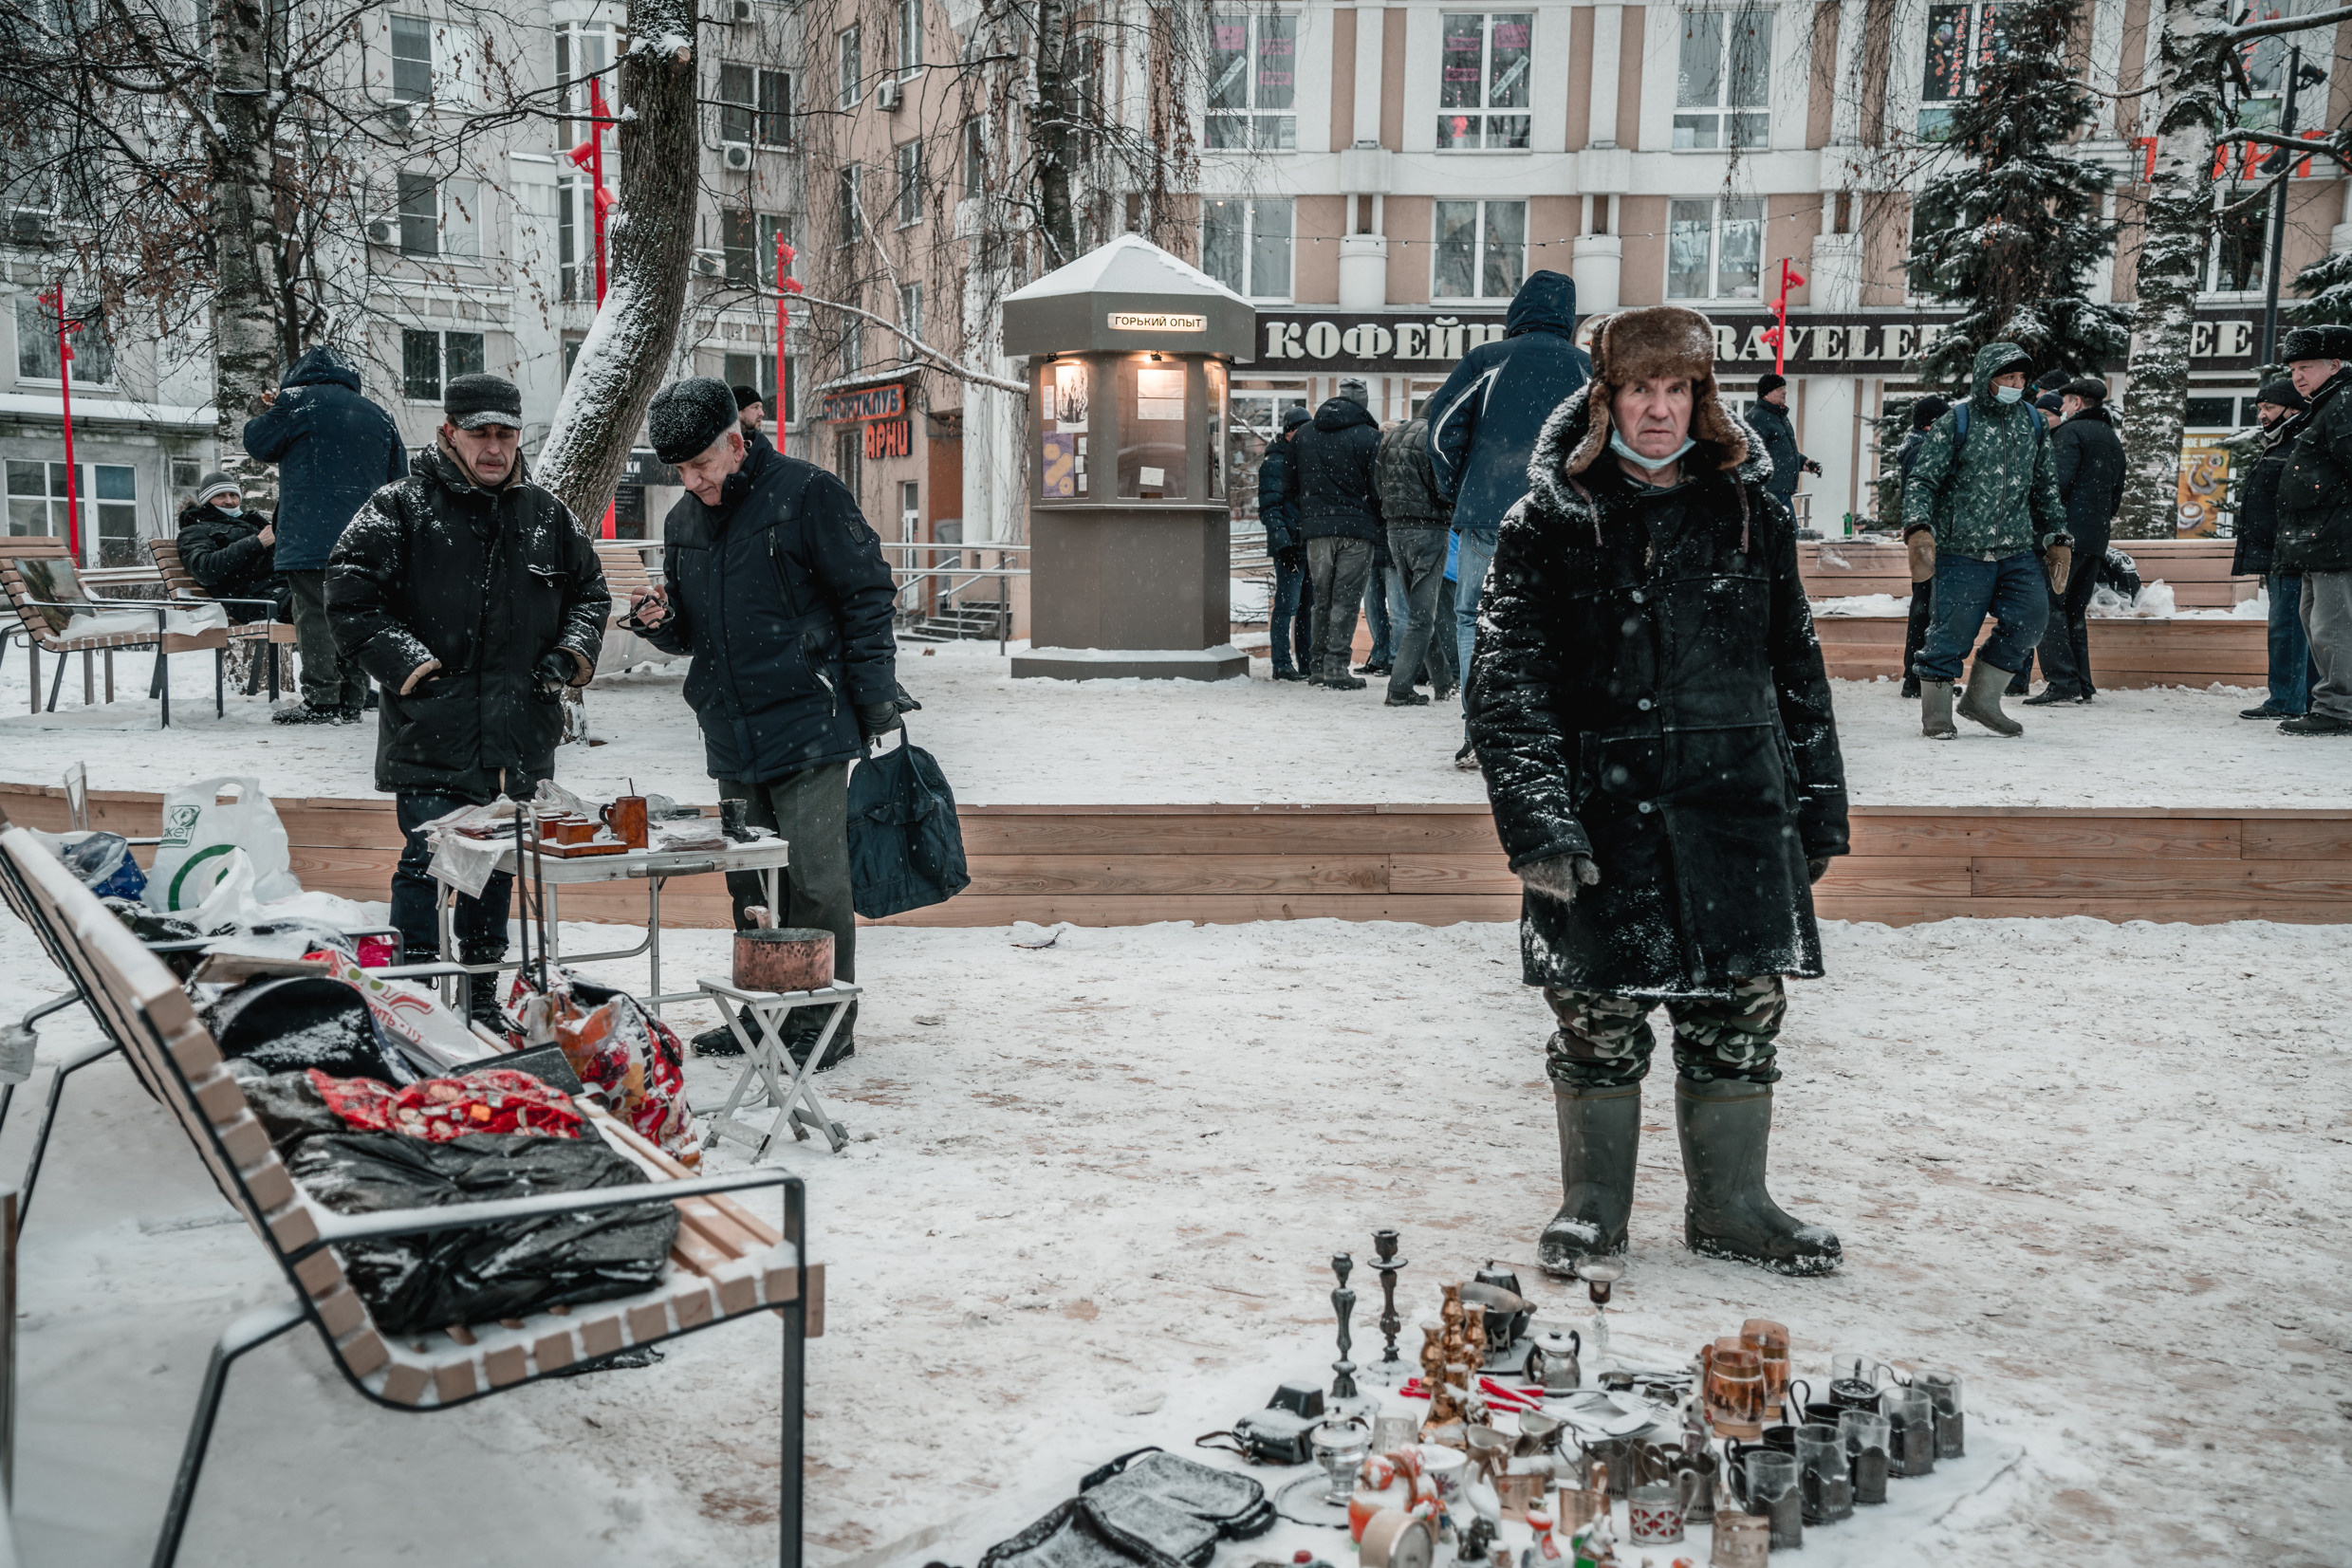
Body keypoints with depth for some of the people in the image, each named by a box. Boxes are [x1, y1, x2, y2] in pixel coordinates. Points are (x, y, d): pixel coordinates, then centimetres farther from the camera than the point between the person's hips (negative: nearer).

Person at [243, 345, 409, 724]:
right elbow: (399, 479, 18)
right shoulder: (378, 415, 16)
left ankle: (321, 701, -8)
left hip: (311, 535, -5)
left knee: (315, 614, -5)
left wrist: (269, 410, 27)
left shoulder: (298, 401, -1)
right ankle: (352, 701, 9)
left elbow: (256, 442, 9)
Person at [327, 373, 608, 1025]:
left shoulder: (547, 515, 13)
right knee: (426, 864, -6)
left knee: (497, 869, 14)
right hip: (430, 733, -5)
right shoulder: (399, 509, -2)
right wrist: (408, 664, -12)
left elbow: (589, 592, 23)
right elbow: (349, 597, -6)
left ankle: (483, 996, 26)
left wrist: (569, 655, 6)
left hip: (520, 737, 5)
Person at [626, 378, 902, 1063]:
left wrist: (875, 698, -10)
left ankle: (825, 1021, 6)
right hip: (732, 736, 7)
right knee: (749, 881, 12)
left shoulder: (806, 493, -7)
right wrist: (662, 620, 0)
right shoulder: (683, 522, 14)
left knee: (815, 878, -5)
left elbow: (866, 595, -7)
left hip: (807, 727, -7)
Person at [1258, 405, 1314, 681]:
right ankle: (1282, 664, -3)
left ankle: (1307, 663, 15)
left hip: (1311, 544, 8)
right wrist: (1282, 542, -21)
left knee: (1308, 605, 10)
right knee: (1287, 606, -7)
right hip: (1289, 546, -8)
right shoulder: (1275, 463, -6)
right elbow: (1269, 508, -12)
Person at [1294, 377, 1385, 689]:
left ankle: (1318, 666, 16)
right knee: (1346, 600, -2)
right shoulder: (1369, 437, -6)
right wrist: (1383, 524, 8)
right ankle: (1336, 668, -4)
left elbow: (1294, 484, 14)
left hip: (1315, 527, 4)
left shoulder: (1304, 434, 9)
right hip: (1356, 529, -4)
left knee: (1321, 599, 13)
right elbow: (1378, 489, -6)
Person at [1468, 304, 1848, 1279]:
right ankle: (1592, 1208, 24)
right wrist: (1537, 823, -15)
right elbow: (1509, 685, -6)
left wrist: (1818, 814, 13)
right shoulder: (1549, 524, -1)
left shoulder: (1751, 514, 8)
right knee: (1598, 1021, 5)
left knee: (1740, 1015, 9)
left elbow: (1798, 674, 14)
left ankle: (1730, 1208, 27)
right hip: (1600, 815, -2)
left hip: (1735, 809, 3)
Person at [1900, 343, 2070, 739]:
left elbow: (2047, 488, 21)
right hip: (1962, 550, -5)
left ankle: (1982, 699, 6)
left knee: (2031, 615, -8)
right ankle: (1935, 713, 8)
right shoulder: (1955, 424, -2)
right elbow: (1922, 480, -4)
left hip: (2017, 551, 5)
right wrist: (1918, 528, -18)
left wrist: (2057, 538, 17)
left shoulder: (2032, 424, 13)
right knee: (1953, 628, -6)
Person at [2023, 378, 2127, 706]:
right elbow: (2116, 495, 24)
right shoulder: (2113, 441, 22)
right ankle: (2082, 686, 10)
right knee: (2075, 611, 12)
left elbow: (2059, 481, -17)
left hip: (2066, 534, -9)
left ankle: (2062, 682, -19)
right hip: (2096, 541, 9)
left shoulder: (2072, 431, -5)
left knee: (2049, 606, -10)